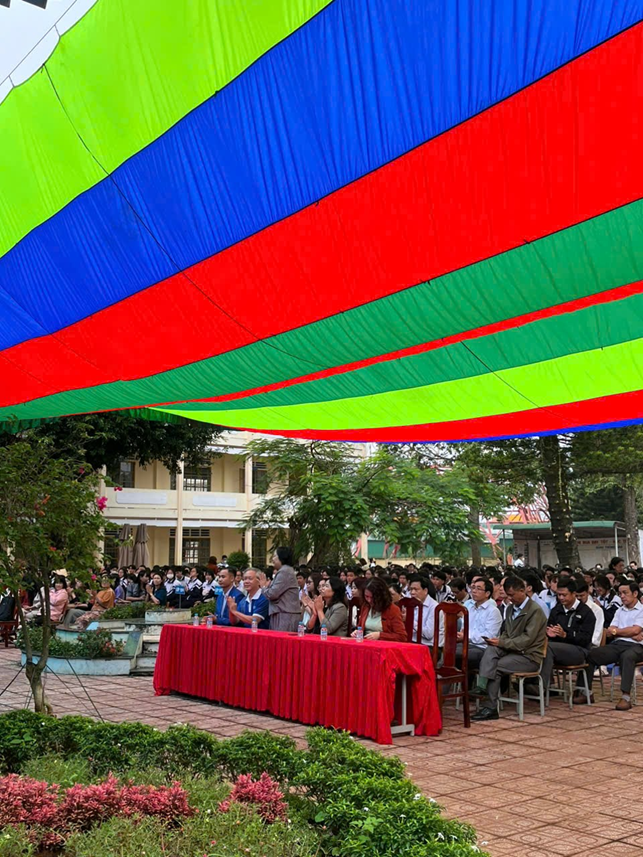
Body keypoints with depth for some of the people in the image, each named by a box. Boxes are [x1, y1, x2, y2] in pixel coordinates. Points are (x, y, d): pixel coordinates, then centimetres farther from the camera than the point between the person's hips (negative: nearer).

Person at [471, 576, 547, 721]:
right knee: (491, 649, -24)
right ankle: (482, 686, -37)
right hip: (511, 650, 7)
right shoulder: (510, 609, 15)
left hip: (529, 657, -7)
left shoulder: (535, 611, -11)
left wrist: (501, 642, -21)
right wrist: (497, 640, -5)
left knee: (495, 667, -23)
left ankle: (490, 708, -16)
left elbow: (527, 639, -18)